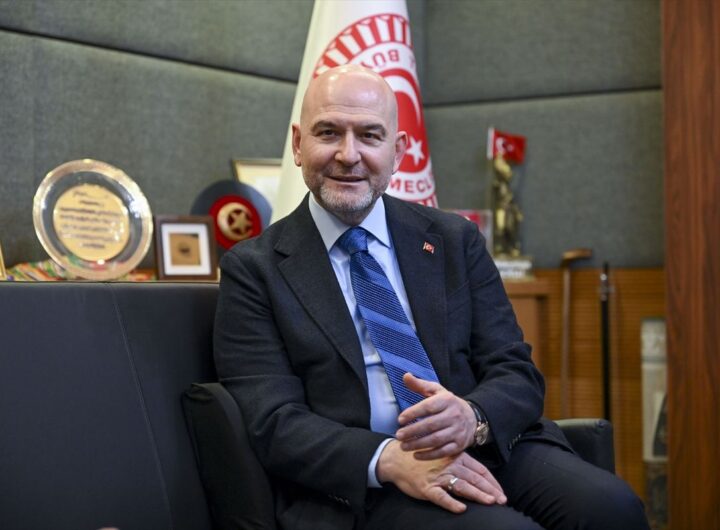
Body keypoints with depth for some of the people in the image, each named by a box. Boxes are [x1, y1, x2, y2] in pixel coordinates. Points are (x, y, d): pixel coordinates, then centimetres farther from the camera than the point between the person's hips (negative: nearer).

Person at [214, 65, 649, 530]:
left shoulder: (455, 241, 13)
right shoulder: (254, 269, 4)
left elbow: (518, 374, 7)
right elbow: (273, 422, -5)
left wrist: (472, 417, -17)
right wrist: (388, 459, -22)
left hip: (490, 450, 4)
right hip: (359, 488, -3)